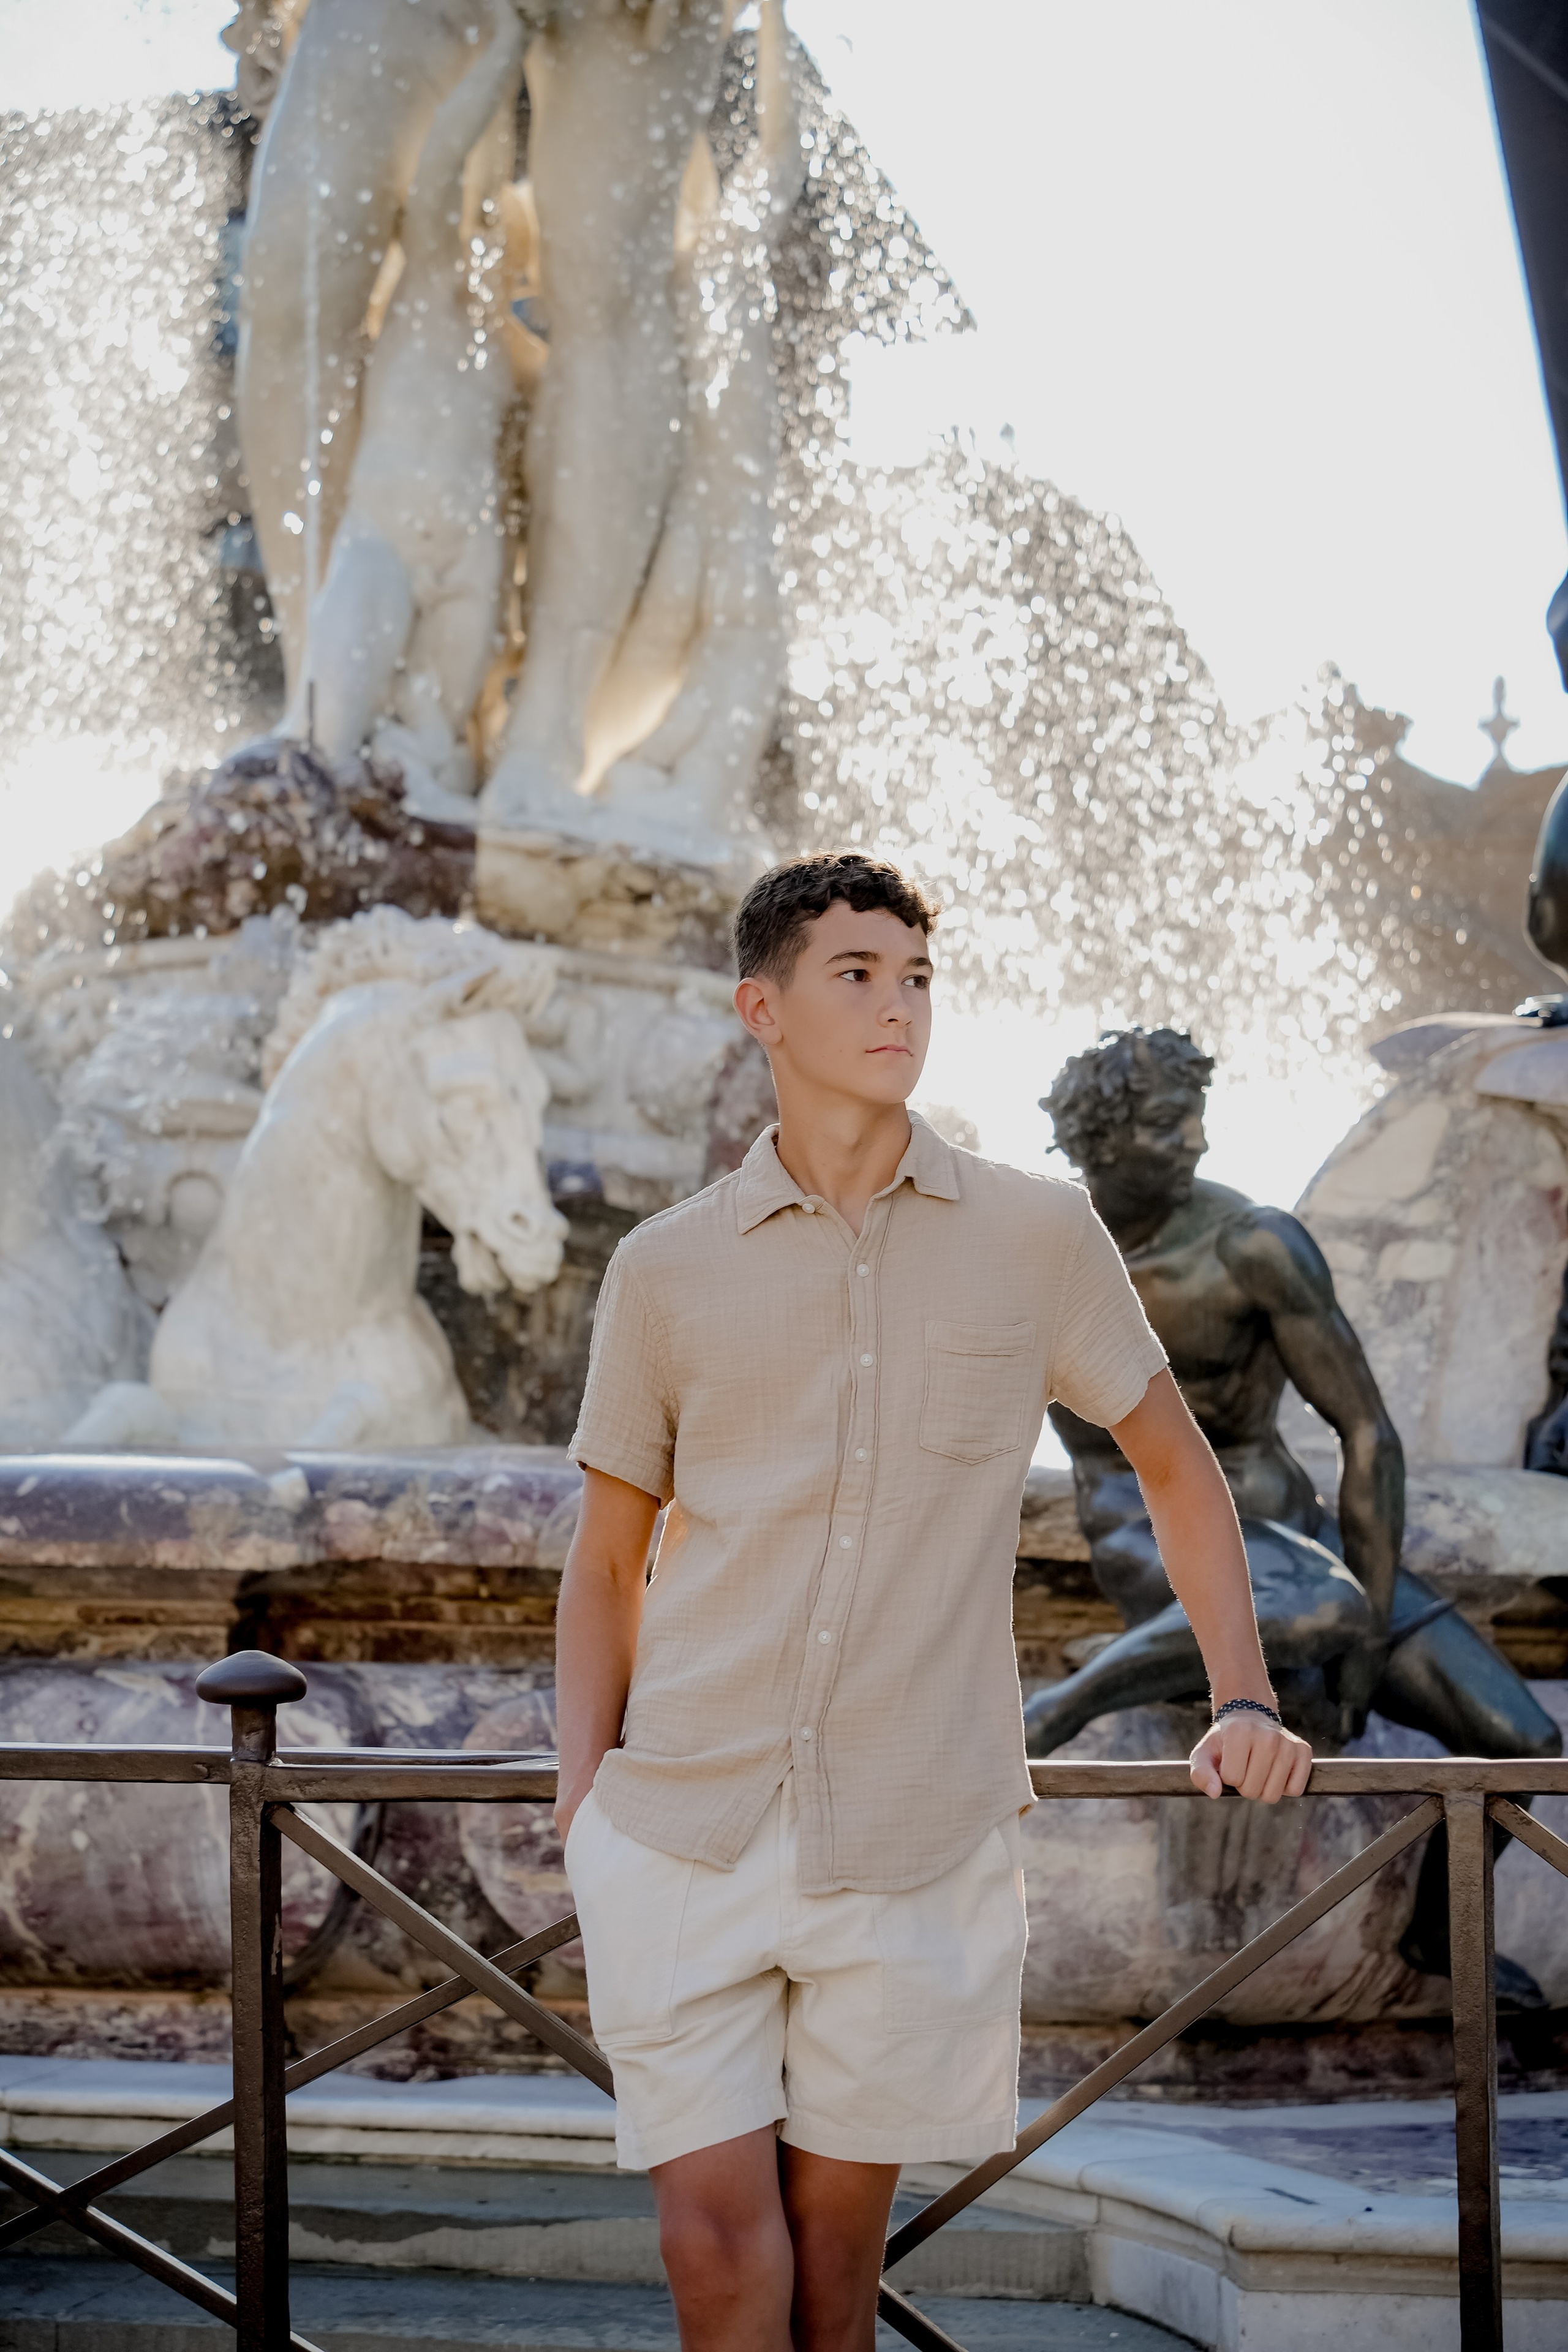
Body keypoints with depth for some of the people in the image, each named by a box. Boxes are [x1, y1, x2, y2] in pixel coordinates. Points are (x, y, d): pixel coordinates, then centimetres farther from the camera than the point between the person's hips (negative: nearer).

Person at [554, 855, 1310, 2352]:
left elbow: (1175, 1464, 17)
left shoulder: (1038, 1241, 4)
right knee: (714, 2231, -6)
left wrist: (1244, 1699, 9)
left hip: (913, 1840, 0)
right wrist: (580, 1796, 2)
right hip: (681, 1828, 0)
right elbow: (609, 1556, 13)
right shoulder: (664, 1270, 5)